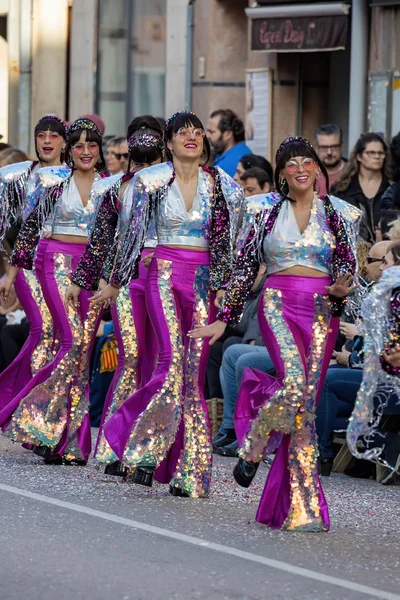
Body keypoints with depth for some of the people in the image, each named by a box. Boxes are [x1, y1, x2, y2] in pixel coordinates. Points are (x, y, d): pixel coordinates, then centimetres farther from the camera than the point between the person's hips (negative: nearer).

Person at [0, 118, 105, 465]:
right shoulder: (54, 181, 3)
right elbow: (30, 227, 6)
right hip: (56, 262, -3)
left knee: (84, 347, -2)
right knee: (74, 339, -19)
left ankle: (71, 441, 3)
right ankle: (38, 420, -11)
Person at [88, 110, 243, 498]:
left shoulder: (221, 185, 5)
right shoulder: (152, 181, 2)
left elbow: (227, 240, 8)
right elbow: (135, 234, 8)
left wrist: (225, 286, 0)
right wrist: (115, 284, 11)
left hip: (205, 279, 2)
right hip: (165, 274, -2)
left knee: (195, 371, -1)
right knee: (173, 359, -20)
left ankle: (187, 472, 4)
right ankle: (145, 450, -7)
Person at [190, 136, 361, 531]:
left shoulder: (336, 213, 8)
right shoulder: (267, 212, 8)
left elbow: (346, 268, 9)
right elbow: (244, 267, 10)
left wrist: (342, 289, -14)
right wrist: (224, 318, 8)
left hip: (321, 311, 1)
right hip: (278, 304, -1)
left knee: (307, 404, -4)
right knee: (295, 384, -27)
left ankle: (298, 508, 0)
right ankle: (252, 445, -1)